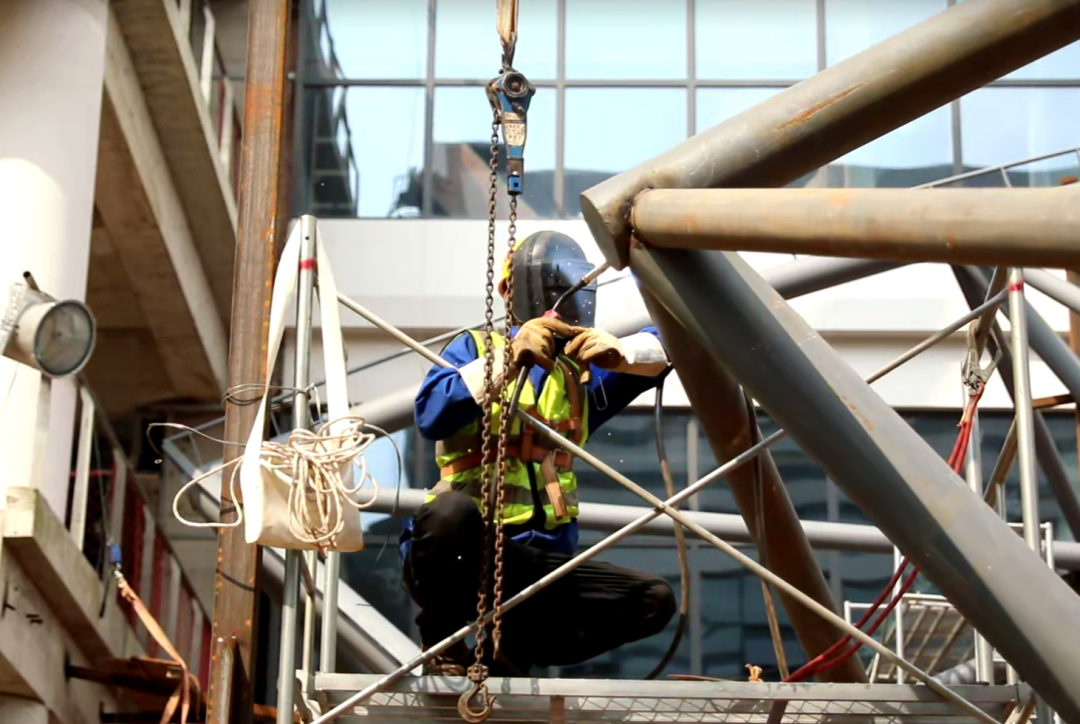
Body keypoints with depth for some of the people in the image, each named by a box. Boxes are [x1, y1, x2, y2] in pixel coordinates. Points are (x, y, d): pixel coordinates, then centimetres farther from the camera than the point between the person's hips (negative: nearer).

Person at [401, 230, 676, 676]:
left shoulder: (581, 374, 19)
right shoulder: (475, 348, 5)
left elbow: (662, 347, 7)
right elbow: (430, 415, -14)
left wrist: (616, 353, -13)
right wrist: (507, 359, -22)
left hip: (536, 563, 5)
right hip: (463, 556, -4)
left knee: (654, 601, -10)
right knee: (453, 512, -38)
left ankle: (513, 651, -1)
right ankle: (440, 641, -10)